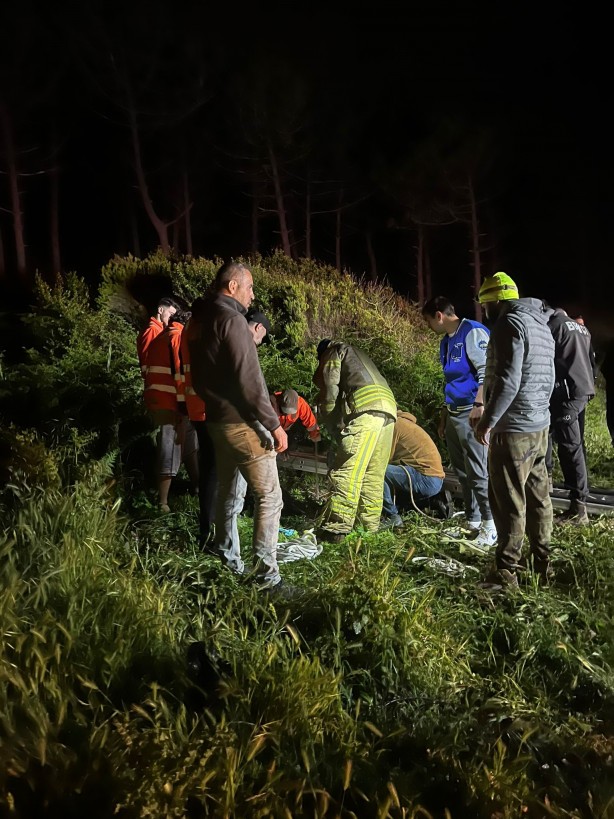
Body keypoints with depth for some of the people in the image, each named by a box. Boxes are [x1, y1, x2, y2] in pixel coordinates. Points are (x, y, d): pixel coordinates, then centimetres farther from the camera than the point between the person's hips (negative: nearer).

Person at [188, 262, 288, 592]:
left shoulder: (200, 323, 13)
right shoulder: (231, 319, -15)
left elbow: (199, 377, 18)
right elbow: (249, 381, -20)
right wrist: (274, 424, -16)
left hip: (218, 421, 9)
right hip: (243, 424, -9)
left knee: (229, 493, 19)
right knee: (269, 496, -5)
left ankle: (228, 561, 31)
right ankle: (267, 574, -3)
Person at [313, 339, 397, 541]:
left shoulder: (333, 352, 17)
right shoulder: (357, 354, 40)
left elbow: (329, 391, 5)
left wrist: (333, 426, 14)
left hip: (366, 407, -8)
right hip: (389, 406, 8)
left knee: (346, 473, -13)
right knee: (373, 475, 11)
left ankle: (336, 528, -18)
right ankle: (370, 527, 12)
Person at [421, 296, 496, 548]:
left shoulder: (473, 332, -9)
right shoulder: (446, 341, 18)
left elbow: (487, 371, -17)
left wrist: (479, 405, -25)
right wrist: (444, 416, 24)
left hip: (472, 413, -9)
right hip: (453, 413, 9)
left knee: (477, 472, -9)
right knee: (462, 472, 11)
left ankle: (490, 527, -1)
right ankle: (472, 522, 20)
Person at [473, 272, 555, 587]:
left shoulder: (509, 323, -13)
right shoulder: (541, 324, 18)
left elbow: (507, 380, -22)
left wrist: (487, 421, -16)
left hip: (513, 429, -10)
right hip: (540, 426, 10)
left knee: (509, 502, -5)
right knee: (538, 498, 14)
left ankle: (505, 572, 1)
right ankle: (542, 567, 22)